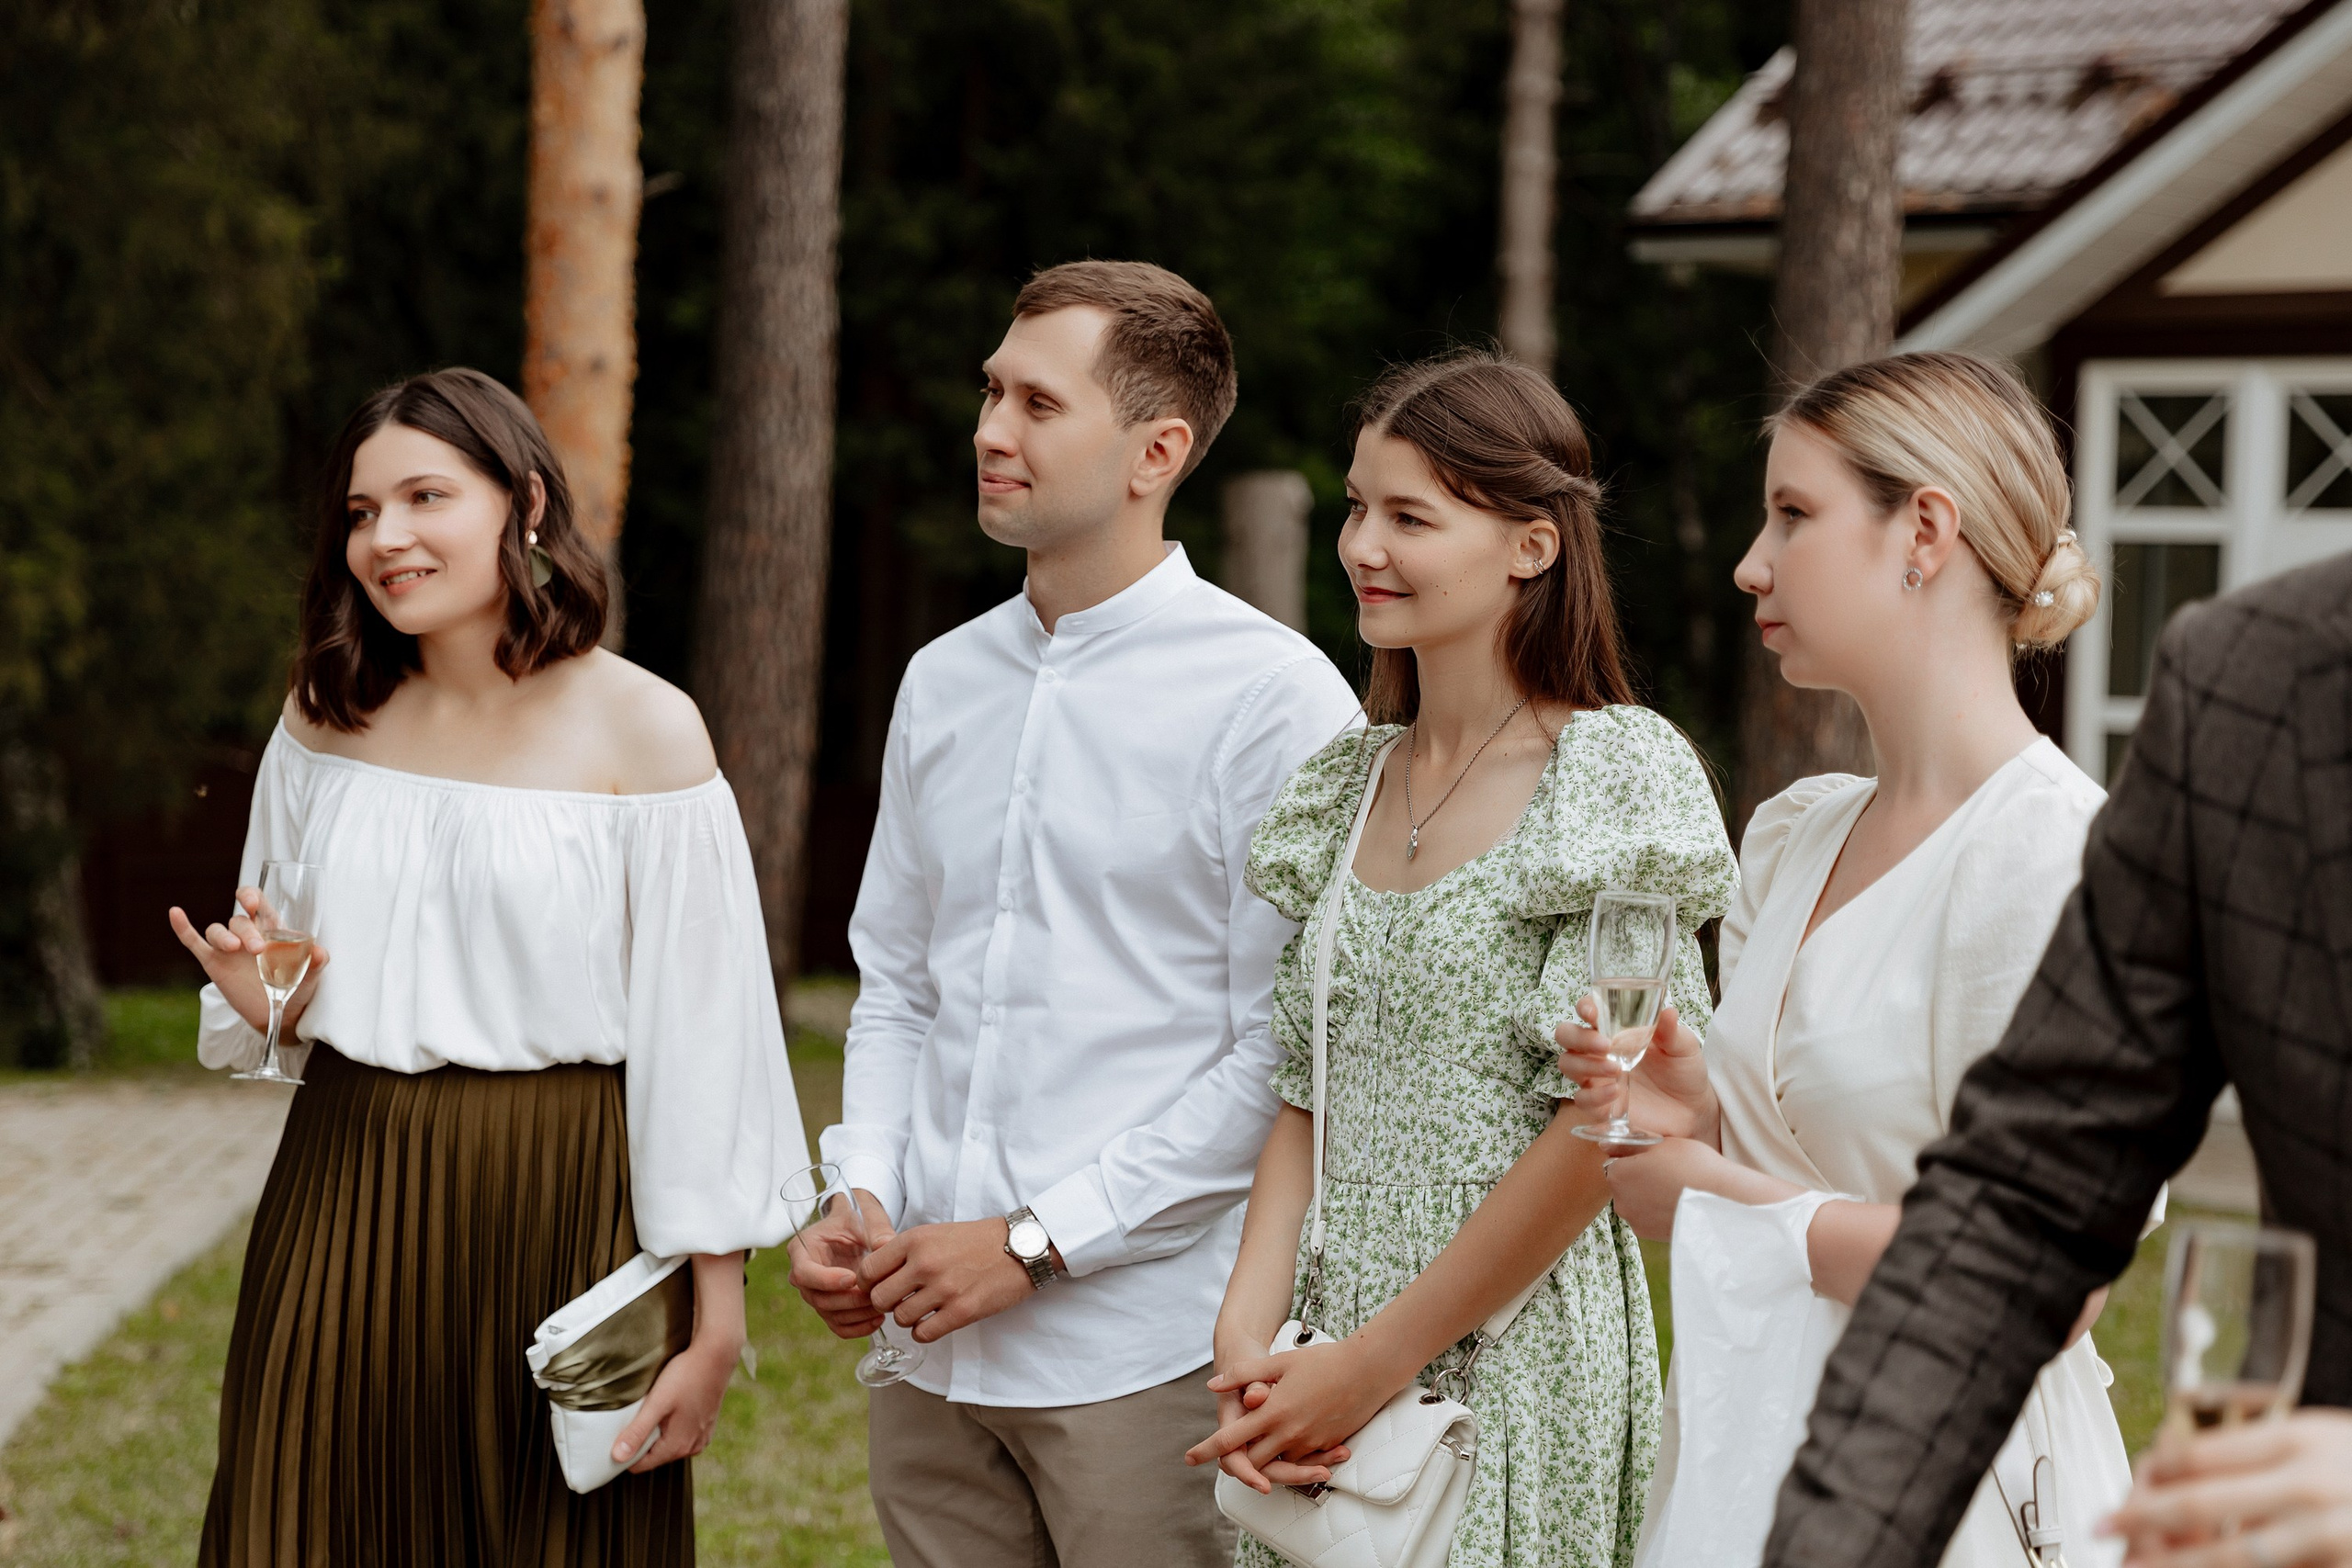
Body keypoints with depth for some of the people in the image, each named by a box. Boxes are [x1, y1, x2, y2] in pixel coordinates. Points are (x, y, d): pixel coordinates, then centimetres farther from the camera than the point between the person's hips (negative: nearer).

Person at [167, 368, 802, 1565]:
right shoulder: (327, 717, 7)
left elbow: (703, 1040, -7)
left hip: (561, 1215, -4)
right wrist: (257, 1007, -6)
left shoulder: (640, 728, -7)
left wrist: (716, 1326, -9)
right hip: (345, 1209, 4)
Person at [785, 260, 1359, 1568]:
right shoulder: (944, 684, 12)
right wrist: (862, 1200, 1)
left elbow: (1286, 1058, -12)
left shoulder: (1273, 697, -9)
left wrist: (1035, 1242, -13)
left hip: (1144, 1350, -5)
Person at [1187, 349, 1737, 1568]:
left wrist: (1375, 1364, -14)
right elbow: (1305, 1098, 10)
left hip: (1515, 1349, -6)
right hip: (1330, 1347, 6)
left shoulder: (1615, 774, -9)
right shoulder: (1349, 786, 10)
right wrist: (1248, 1331, -5)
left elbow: (1601, 1125, -15)